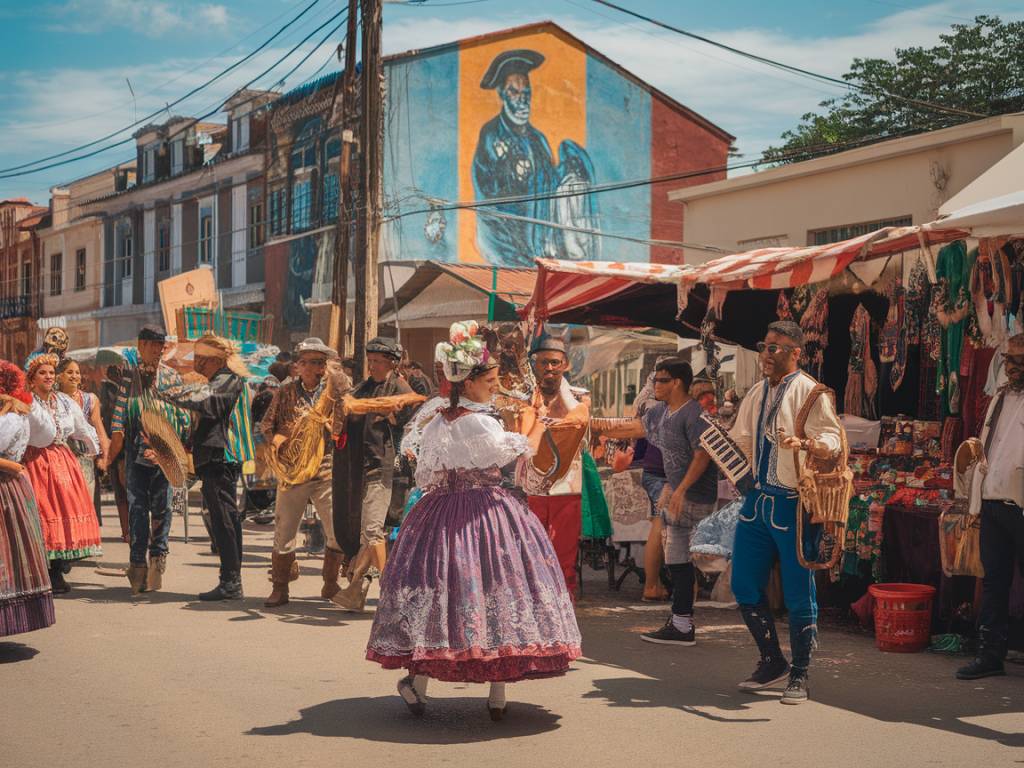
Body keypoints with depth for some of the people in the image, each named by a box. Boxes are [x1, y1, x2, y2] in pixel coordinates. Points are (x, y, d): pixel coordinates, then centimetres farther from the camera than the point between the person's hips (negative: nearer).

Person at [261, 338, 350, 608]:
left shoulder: (333, 388, 4)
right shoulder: (285, 393, 8)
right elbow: (266, 424, 11)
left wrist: (332, 367, -13)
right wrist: (276, 439, -7)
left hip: (326, 471, -1)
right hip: (291, 471, 1)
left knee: (338, 531, 0)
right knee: (284, 530, 3)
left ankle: (330, 585, 16)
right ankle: (280, 588, 14)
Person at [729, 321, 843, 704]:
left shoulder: (810, 393, -7)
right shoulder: (756, 394, 15)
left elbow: (833, 442, -17)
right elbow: (740, 441, 24)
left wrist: (804, 443, -36)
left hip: (793, 504, -7)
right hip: (757, 500, 7)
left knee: (798, 593, 0)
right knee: (745, 587, 9)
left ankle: (799, 674, 13)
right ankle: (772, 662, 25)